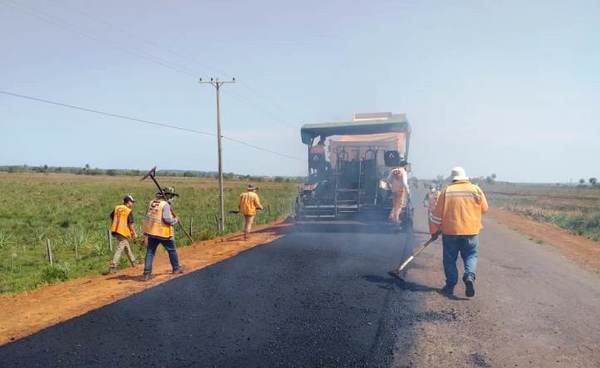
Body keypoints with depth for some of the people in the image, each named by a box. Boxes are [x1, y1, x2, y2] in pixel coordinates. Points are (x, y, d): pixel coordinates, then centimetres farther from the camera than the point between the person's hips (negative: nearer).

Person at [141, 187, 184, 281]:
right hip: (163, 233, -6)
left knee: (150, 252, 8)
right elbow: (167, 218, -22)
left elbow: (148, 217, 11)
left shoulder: (152, 203, 8)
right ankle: (176, 268, 26)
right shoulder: (165, 204, -14)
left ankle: (147, 274, 3)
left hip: (151, 232, 6)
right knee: (172, 251, 13)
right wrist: (175, 220, -4)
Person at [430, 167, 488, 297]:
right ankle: (469, 276, -11)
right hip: (471, 231, 1)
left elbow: (437, 213, -1)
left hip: (450, 231, 0)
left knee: (450, 258, 10)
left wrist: (434, 231, 8)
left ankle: (450, 285, 11)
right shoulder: (476, 189, 1)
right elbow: (484, 209, 9)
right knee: (471, 255, 13)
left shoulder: (446, 191, -1)